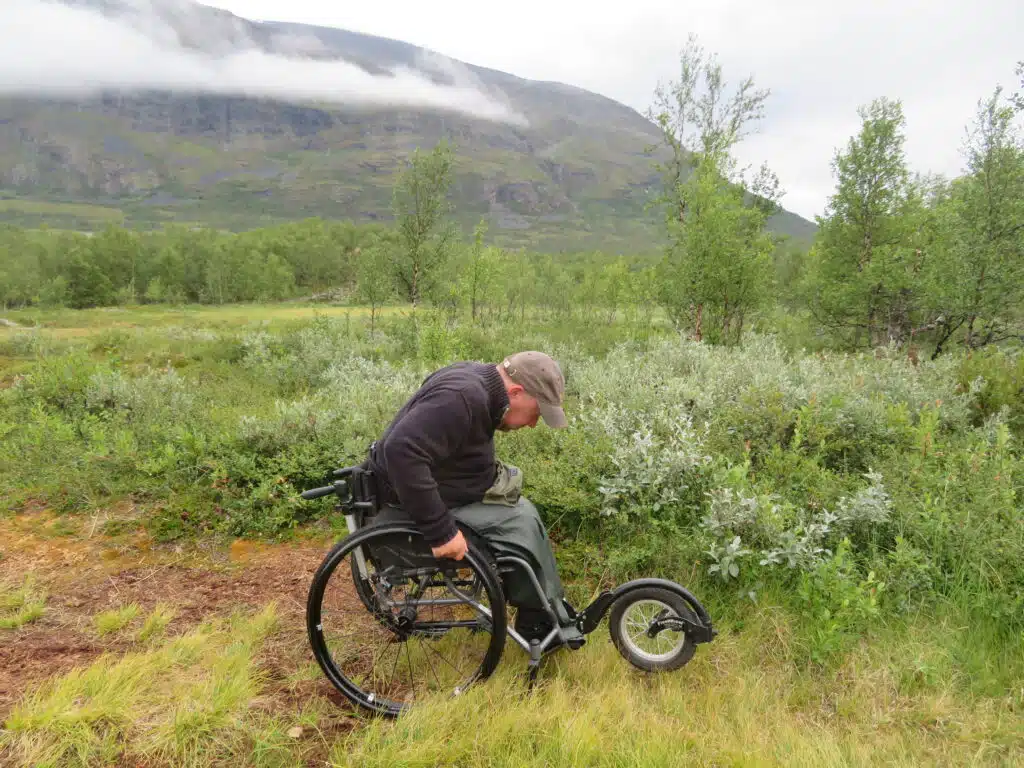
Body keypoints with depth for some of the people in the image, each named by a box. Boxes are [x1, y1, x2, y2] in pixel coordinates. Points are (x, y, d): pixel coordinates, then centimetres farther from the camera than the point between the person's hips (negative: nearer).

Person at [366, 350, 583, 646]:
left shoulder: (476, 378, 3)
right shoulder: (462, 397, -28)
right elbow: (402, 451, -39)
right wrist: (441, 531, -35)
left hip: (434, 482, 10)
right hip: (409, 505, -10)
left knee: (523, 513, 7)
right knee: (521, 524, -12)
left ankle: (540, 620, 16)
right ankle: (545, 625, 8)